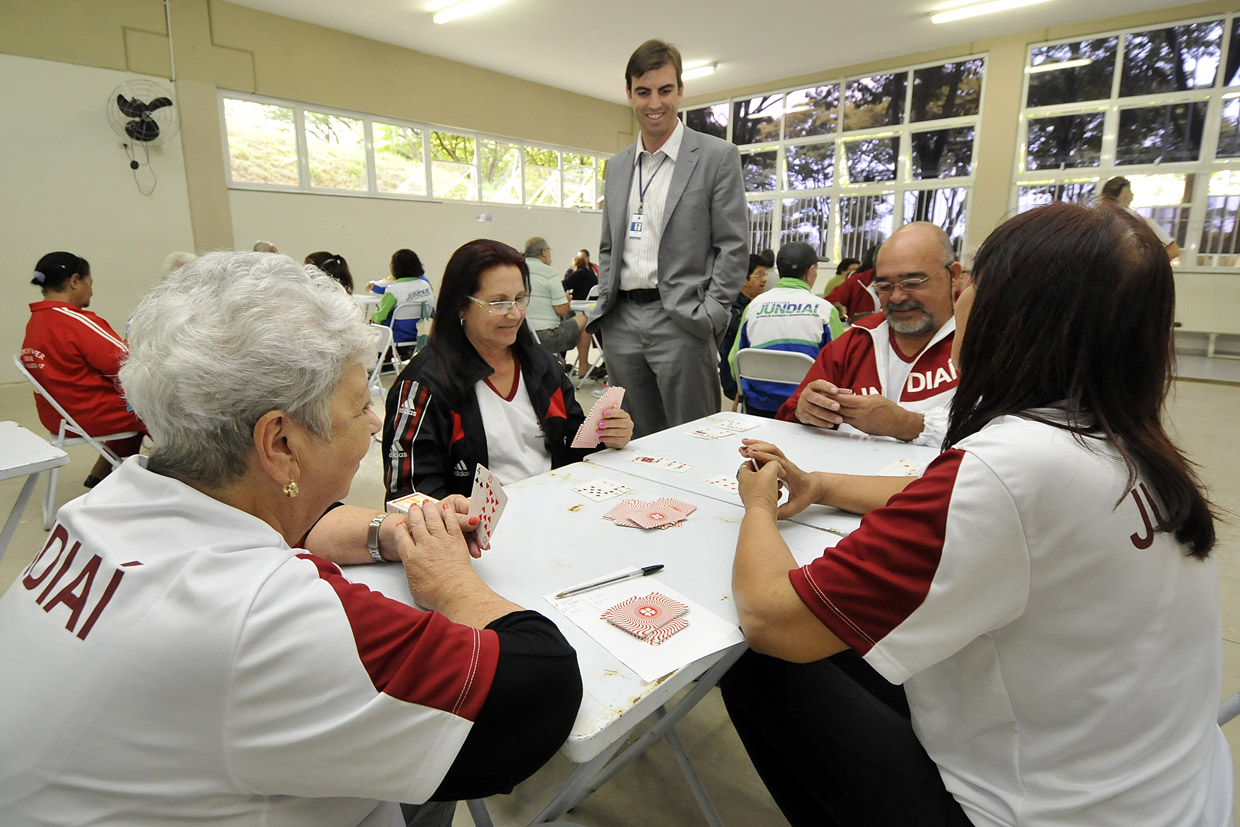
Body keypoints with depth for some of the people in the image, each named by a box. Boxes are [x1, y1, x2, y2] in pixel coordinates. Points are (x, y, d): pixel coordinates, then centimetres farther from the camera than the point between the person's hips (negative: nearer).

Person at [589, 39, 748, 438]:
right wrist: (604, 304, 9)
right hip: (622, 323, 5)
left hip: (681, 322, -5)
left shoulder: (718, 156, 1)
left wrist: (709, 315, -13)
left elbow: (733, 245, -4)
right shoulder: (617, 166, 17)